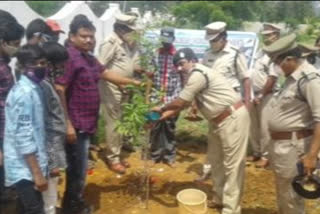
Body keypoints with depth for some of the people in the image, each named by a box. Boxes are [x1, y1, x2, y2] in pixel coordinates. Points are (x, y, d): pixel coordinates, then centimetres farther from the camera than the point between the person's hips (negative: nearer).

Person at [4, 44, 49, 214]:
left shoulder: (34, 89, 9)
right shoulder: (24, 93, -20)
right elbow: (23, 136, -23)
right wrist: (37, 173, -21)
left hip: (26, 164, 9)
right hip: (25, 166, -9)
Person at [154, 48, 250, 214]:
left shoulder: (198, 74, -20)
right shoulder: (195, 76, 11)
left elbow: (180, 102, -20)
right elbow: (185, 102, 15)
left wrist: (162, 109, -3)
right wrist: (168, 114, 4)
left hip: (233, 118, -11)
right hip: (218, 120, 11)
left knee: (232, 165, -5)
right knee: (217, 161, 18)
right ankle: (219, 198, 33)